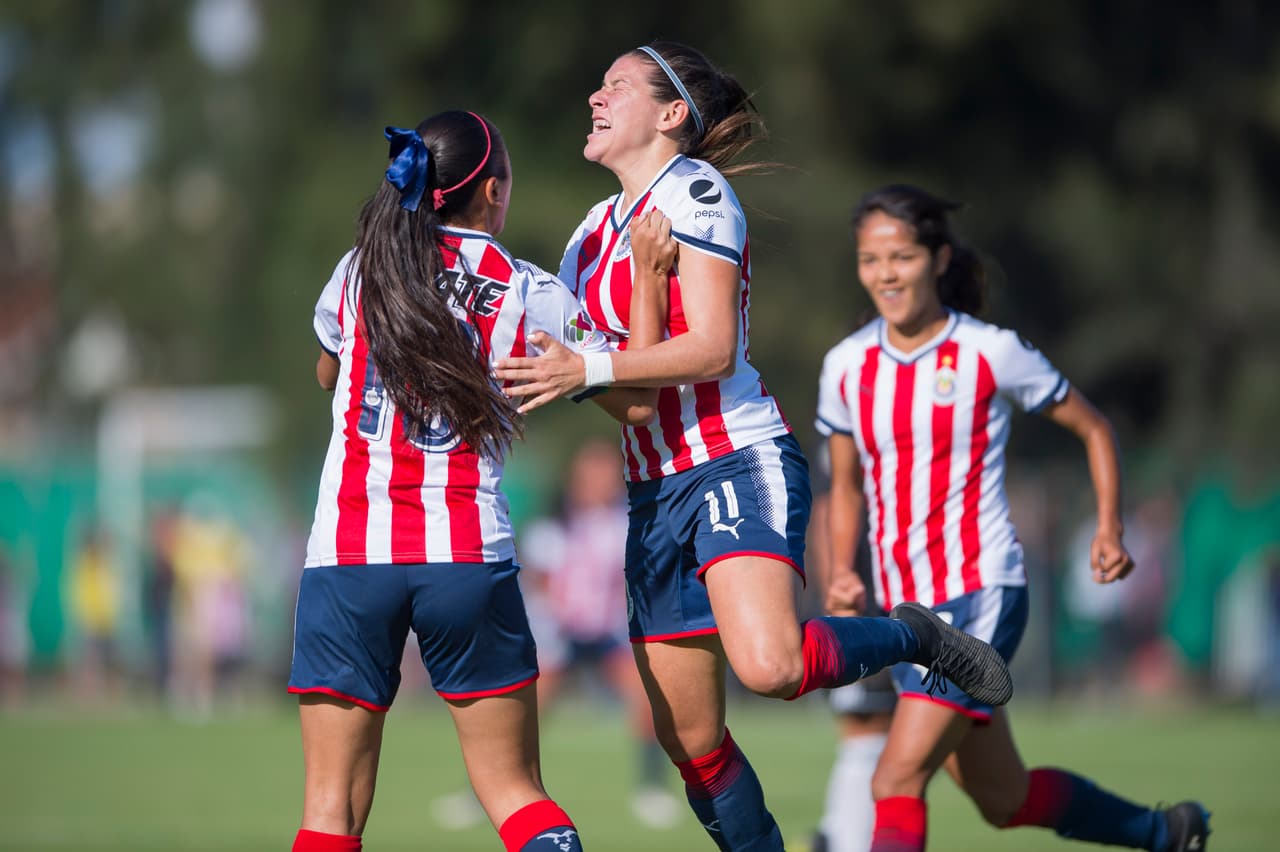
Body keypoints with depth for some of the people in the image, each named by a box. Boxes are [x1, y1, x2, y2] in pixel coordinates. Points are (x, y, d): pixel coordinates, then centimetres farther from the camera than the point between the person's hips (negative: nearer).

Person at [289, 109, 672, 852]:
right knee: (514, 791, 8)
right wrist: (650, 277, 15)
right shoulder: (530, 296, 2)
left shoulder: (360, 269, 8)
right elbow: (637, 400, 8)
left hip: (347, 551, 1)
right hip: (469, 557, -1)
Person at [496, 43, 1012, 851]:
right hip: (654, 491, 8)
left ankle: (918, 637, -3)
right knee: (690, 742, 3)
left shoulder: (693, 189, -7)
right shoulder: (596, 227, 17)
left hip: (740, 461, -8)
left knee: (768, 664, -31)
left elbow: (712, 350, -17)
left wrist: (588, 370, -24)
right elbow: (555, 354, 27)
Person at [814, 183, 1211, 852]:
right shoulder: (846, 366, 5)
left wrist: (1109, 528, -5)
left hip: (980, 595, -6)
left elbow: (1092, 428, 6)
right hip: (904, 607, 6)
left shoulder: (991, 353, -8)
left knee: (896, 783, -19)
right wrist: (840, 576, 0)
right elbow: (846, 486, 16)